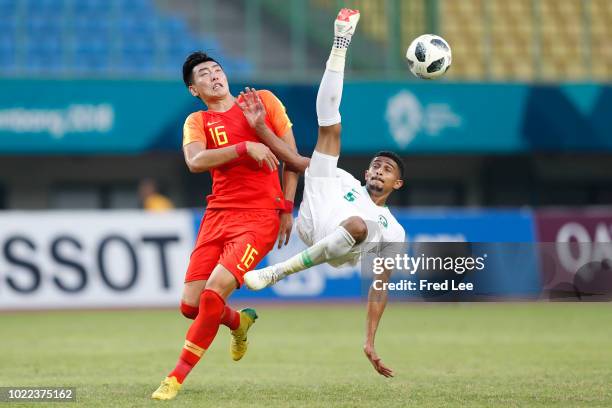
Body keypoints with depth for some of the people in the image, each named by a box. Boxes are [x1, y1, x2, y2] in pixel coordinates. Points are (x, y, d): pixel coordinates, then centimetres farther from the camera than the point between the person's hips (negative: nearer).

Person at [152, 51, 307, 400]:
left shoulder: (263, 101, 6)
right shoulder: (197, 122, 7)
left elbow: (292, 156, 9)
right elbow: (195, 161, -15)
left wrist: (287, 208, 2)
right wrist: (245, 148, -24)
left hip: (260, 217, -3)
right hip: (218, 214, 3)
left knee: (213, 294, -19)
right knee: (191, 304, 0)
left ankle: (176, 379, -8)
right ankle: (240, 322, 35)